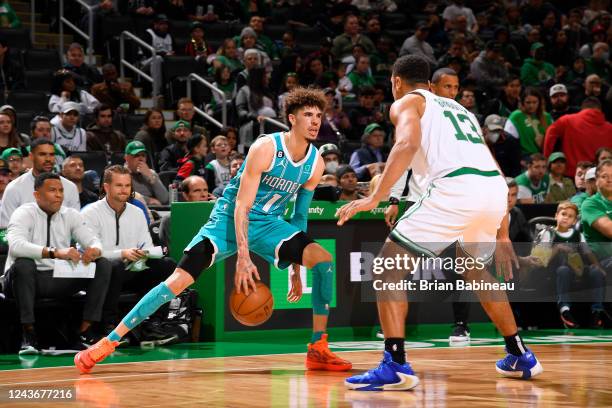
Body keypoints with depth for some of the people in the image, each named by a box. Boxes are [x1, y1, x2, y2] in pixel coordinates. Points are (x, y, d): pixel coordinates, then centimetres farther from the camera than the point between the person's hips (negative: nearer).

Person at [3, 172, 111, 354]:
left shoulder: (70, 215, 6)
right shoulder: (24, 213, -10)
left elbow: (93, 241, 0)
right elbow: (16, 245, -30)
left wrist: (94, 250, -27)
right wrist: (55, 252, -43)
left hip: (60, 280, 5)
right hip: (28, 277, -4)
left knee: (103, 265, -13)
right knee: (23, 264, -38)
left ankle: (85, 331, -18)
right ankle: (29, 335, -29)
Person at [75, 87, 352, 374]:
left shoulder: (315, 163, -2)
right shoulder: (266, 148, -20)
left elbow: (300, 216, 9)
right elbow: (242, 205, -21)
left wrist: (296, 268, 8)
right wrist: (243, 257, -28)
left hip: (268, 223, 5)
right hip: (230, 219, -5)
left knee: (323, 259, -17)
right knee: (179, 280, -17)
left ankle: (318, 350, -8)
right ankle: (108, 343, -12)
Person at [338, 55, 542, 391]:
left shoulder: (406, 103, 14)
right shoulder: (458, 108, 34)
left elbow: (408, 143, -10)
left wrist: (375, 198, -13)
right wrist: (502, 236, 35)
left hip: (455, 188, -7)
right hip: (494, 189, 7)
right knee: (475, 270, 33)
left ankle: (395, 367, -8)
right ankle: (520, 356, 37)